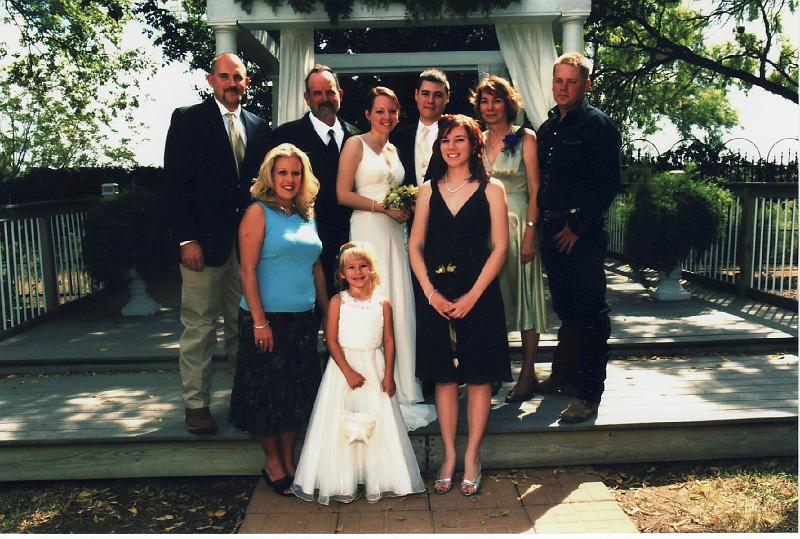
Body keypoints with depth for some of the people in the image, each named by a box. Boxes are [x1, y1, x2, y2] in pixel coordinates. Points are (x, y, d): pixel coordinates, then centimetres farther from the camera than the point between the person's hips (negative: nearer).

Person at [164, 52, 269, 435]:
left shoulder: (258, 127, 13)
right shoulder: (188, 120, 1)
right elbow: (176, 182, -5)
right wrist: (187, 239, -12)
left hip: (248, 241, 4)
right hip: (204, 241, -4)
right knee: (199, 325, 2)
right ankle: (196, 403, 15)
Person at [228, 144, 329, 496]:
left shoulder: (306, 216, 11)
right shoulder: (259, 212, -7)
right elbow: (248, 270, -13)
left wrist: (328, 313, 14)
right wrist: (259, 320, -18)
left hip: (303, 320, 6)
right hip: (268, 320, -6)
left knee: (297, 393, 13)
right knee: (268, 392, 5)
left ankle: (289, 461, 28)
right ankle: (272, 463, 23)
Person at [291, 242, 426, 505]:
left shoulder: (382, 303, -1)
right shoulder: (338, 301, -5)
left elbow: (389, 341, 2)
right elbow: (332, 340, -8)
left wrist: (388, 375, -3)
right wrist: (348, 371, -15)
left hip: (375, 368, 1)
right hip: (343, 365, -1)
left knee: (378, 423, 6)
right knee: (341, 425, 3)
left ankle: (378, 480, 21)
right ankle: (342, 483, 16)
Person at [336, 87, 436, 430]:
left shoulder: (393, 150, 19)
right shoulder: (356, 144, -1)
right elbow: (343, 194, -8)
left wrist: (405, 208, 5)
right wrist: (382, 205, -12)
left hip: (394, 233, 7)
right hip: (367, 231, -7)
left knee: (400, 307, 4)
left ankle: (400, 389, 13)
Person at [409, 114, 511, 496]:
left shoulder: (491, 190, 2)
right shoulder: (429, 190, 9)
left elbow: (499, 247, -3)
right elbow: (415, 245, 6)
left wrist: (472, 295, -12)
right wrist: (430, 292, -7)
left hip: (478, 293, -2)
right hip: (436, 296, 2)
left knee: (478, 376, 3)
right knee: (444, 376, 6)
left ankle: (472, 457, 15)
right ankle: (449, 456, 17)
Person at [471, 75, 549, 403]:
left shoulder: (525, 139, -1)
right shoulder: (478, 141, 12)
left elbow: (535, 189, -5)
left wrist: (530, 232, -15)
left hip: (518, 224, -4)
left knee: (522, 293, 0)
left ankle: (528, 373, 9)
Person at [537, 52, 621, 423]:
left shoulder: (597, 125, -6)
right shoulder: (547, 128, 17)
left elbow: (608, 184, -12)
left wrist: (578, 226, -13)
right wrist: (542, 221, 9)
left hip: (583, 234, -7)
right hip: (553, 232, 7)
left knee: (589, 314, -3)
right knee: (564, 309, 16)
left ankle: (589, 394, 4)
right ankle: (563, 375, 30)